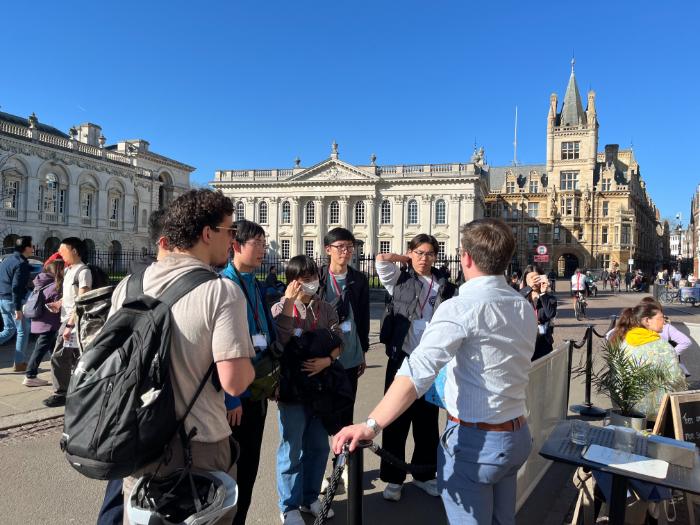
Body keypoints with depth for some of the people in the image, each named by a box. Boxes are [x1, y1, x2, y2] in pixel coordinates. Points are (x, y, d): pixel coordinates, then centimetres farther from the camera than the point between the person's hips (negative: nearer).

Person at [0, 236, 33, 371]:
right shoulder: (21, 264, -16)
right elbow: (16, 287, -23)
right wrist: (18, 308, -22)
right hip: (14, 301, -9)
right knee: (23, 331, 4)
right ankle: (20, 363, 9)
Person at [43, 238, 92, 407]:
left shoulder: (83, 271, -14)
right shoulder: (67, 270, 14)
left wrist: (70, 325, -23)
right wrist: (59, 303, 6)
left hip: (74, 322, -9)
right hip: (66, 319, 9)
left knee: (59, 358, -6)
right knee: (74, 358, 15)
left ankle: (61, 393, 6)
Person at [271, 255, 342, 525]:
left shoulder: (326, 309, 6)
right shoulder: (280, 308, -6)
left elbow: (337, 341, 3)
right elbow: (282, 342, -21)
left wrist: (327, 360, -16)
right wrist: (289, 302, -21)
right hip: (292, 386, -4)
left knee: (318, 445, 16)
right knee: (292, 449, 6)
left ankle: (310, 498, 34)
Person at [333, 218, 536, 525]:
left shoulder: (461, 308, -21)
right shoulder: (525, 308, 3)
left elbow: (418, 371, -31)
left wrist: (371, 425, -35)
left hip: (474, 440, -8)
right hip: (517, 435, 8)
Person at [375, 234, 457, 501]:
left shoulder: (447, 288, 4)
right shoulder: (400, 280, 2)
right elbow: (381, 259, -13)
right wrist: (407, 259, 2)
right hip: (402, 358, -1)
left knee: (428, 419, 13)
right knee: (397, 418, 5)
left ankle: (424, 474, 30)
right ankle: (393, 478, 19)